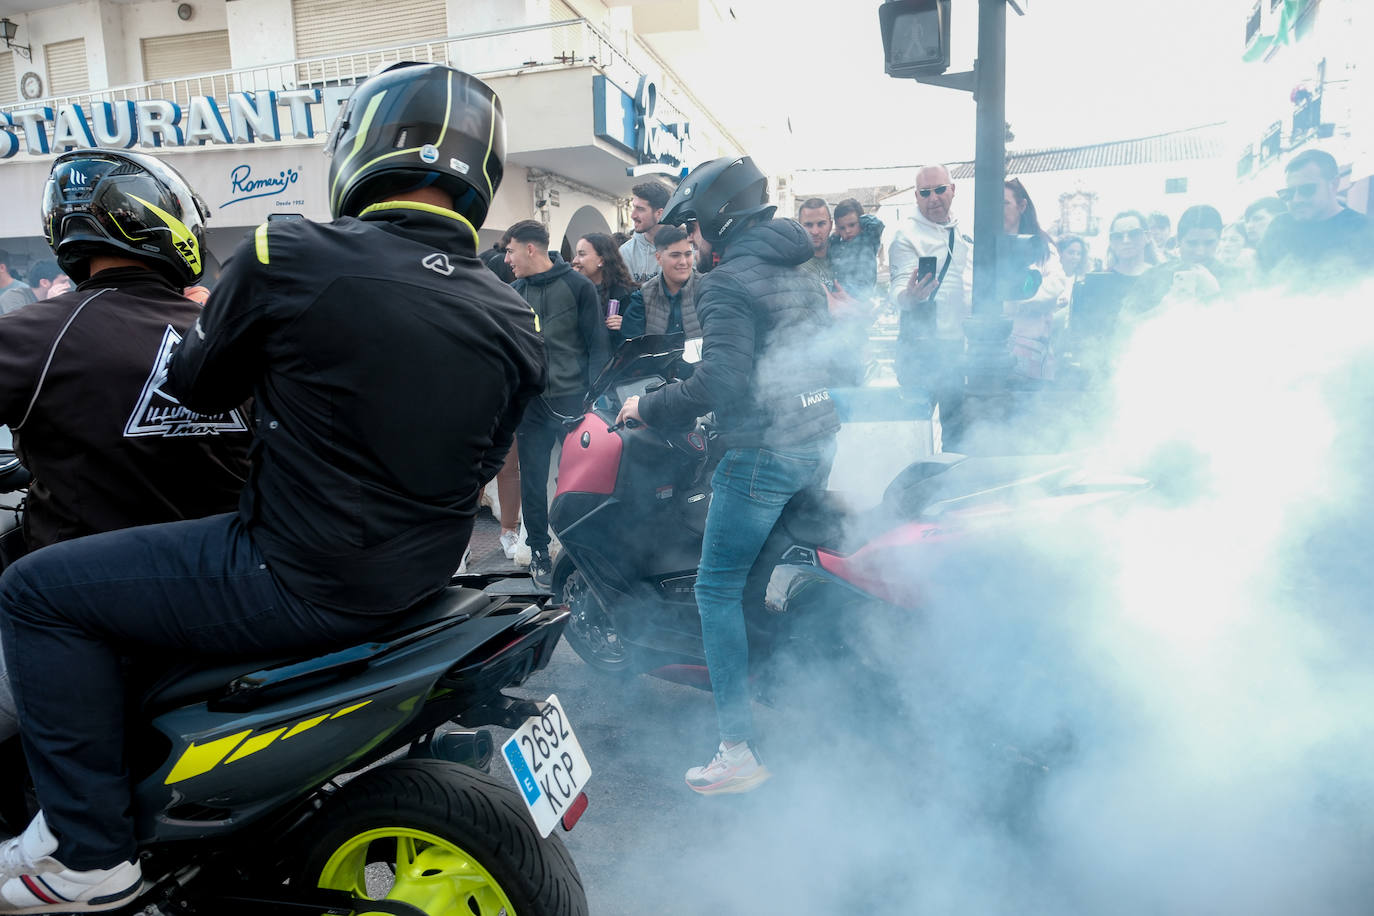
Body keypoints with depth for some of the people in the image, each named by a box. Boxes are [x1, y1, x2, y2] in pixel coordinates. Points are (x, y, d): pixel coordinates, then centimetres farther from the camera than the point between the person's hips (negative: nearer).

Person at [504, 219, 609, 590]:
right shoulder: (514, 293, 7)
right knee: (533, 482, 8)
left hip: (573, 402, -3)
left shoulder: (577, 286, -3)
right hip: (531, 406, 3)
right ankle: (538, 551, 24)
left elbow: (598, 344, -4)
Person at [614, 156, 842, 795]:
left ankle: (740, 750, 2)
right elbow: (827, 354, 22)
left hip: (763, 455, -9)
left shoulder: (727, 282, -12)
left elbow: (720, 381, -23)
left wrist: (647, 408, -10)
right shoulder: (798, 273, 15)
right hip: (820, 443, 9)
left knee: (718, 591, -1)